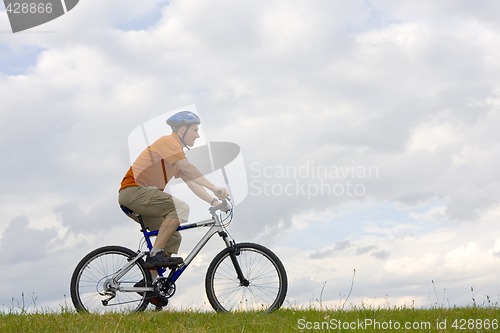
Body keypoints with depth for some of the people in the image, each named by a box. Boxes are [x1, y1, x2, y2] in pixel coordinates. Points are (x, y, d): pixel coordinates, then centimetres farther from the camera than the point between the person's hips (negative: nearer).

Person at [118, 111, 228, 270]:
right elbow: (188, 169, -21)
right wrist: (214, 188, -25)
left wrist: (214, 201, 2)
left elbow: (191, 182, 15)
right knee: (180, 208, -23)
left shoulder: (178, 152, 21)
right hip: (133, 191, -10)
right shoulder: (168, 141, -8)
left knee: (173, 237, 5)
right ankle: (156, 254, -25)